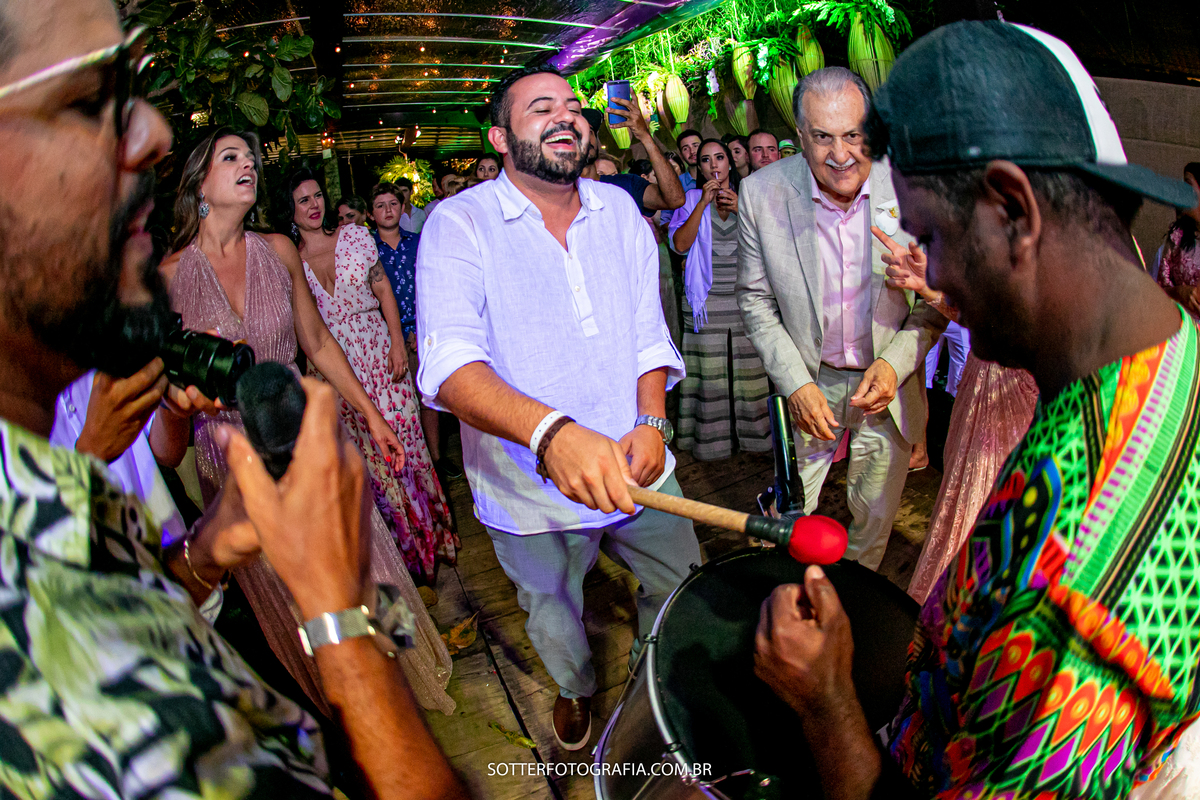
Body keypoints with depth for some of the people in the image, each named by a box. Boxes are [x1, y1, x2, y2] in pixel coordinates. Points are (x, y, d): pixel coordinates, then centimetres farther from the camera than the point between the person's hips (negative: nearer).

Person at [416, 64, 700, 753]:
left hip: (637, 466, 4)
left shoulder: (618, 208, 1)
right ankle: (576, 689, 56)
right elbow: (450, 363, -30)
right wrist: (553, 432, -47)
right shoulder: (460, 224, -15)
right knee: (554, 620, 21)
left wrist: (651, 420, -14)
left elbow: (649, 331, 4)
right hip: (532, 486, -3)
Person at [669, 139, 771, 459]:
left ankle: (751, 431, 13)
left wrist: (741, 209, -12)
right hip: (707, 298, -1)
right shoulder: (692, 199, 9)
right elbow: (680, 244, -6)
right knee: (711, 370, -1)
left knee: (749, 367, 1)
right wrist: (703, 203, -11)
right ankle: (713, 437, 9)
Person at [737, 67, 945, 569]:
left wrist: (896, 362, -17)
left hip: (888, 381, 1)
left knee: (875, 517, 17)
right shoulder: (761, 193, -14)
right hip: (808, 382, 0)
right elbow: (755, 299, -4)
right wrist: (795, 382, -13)